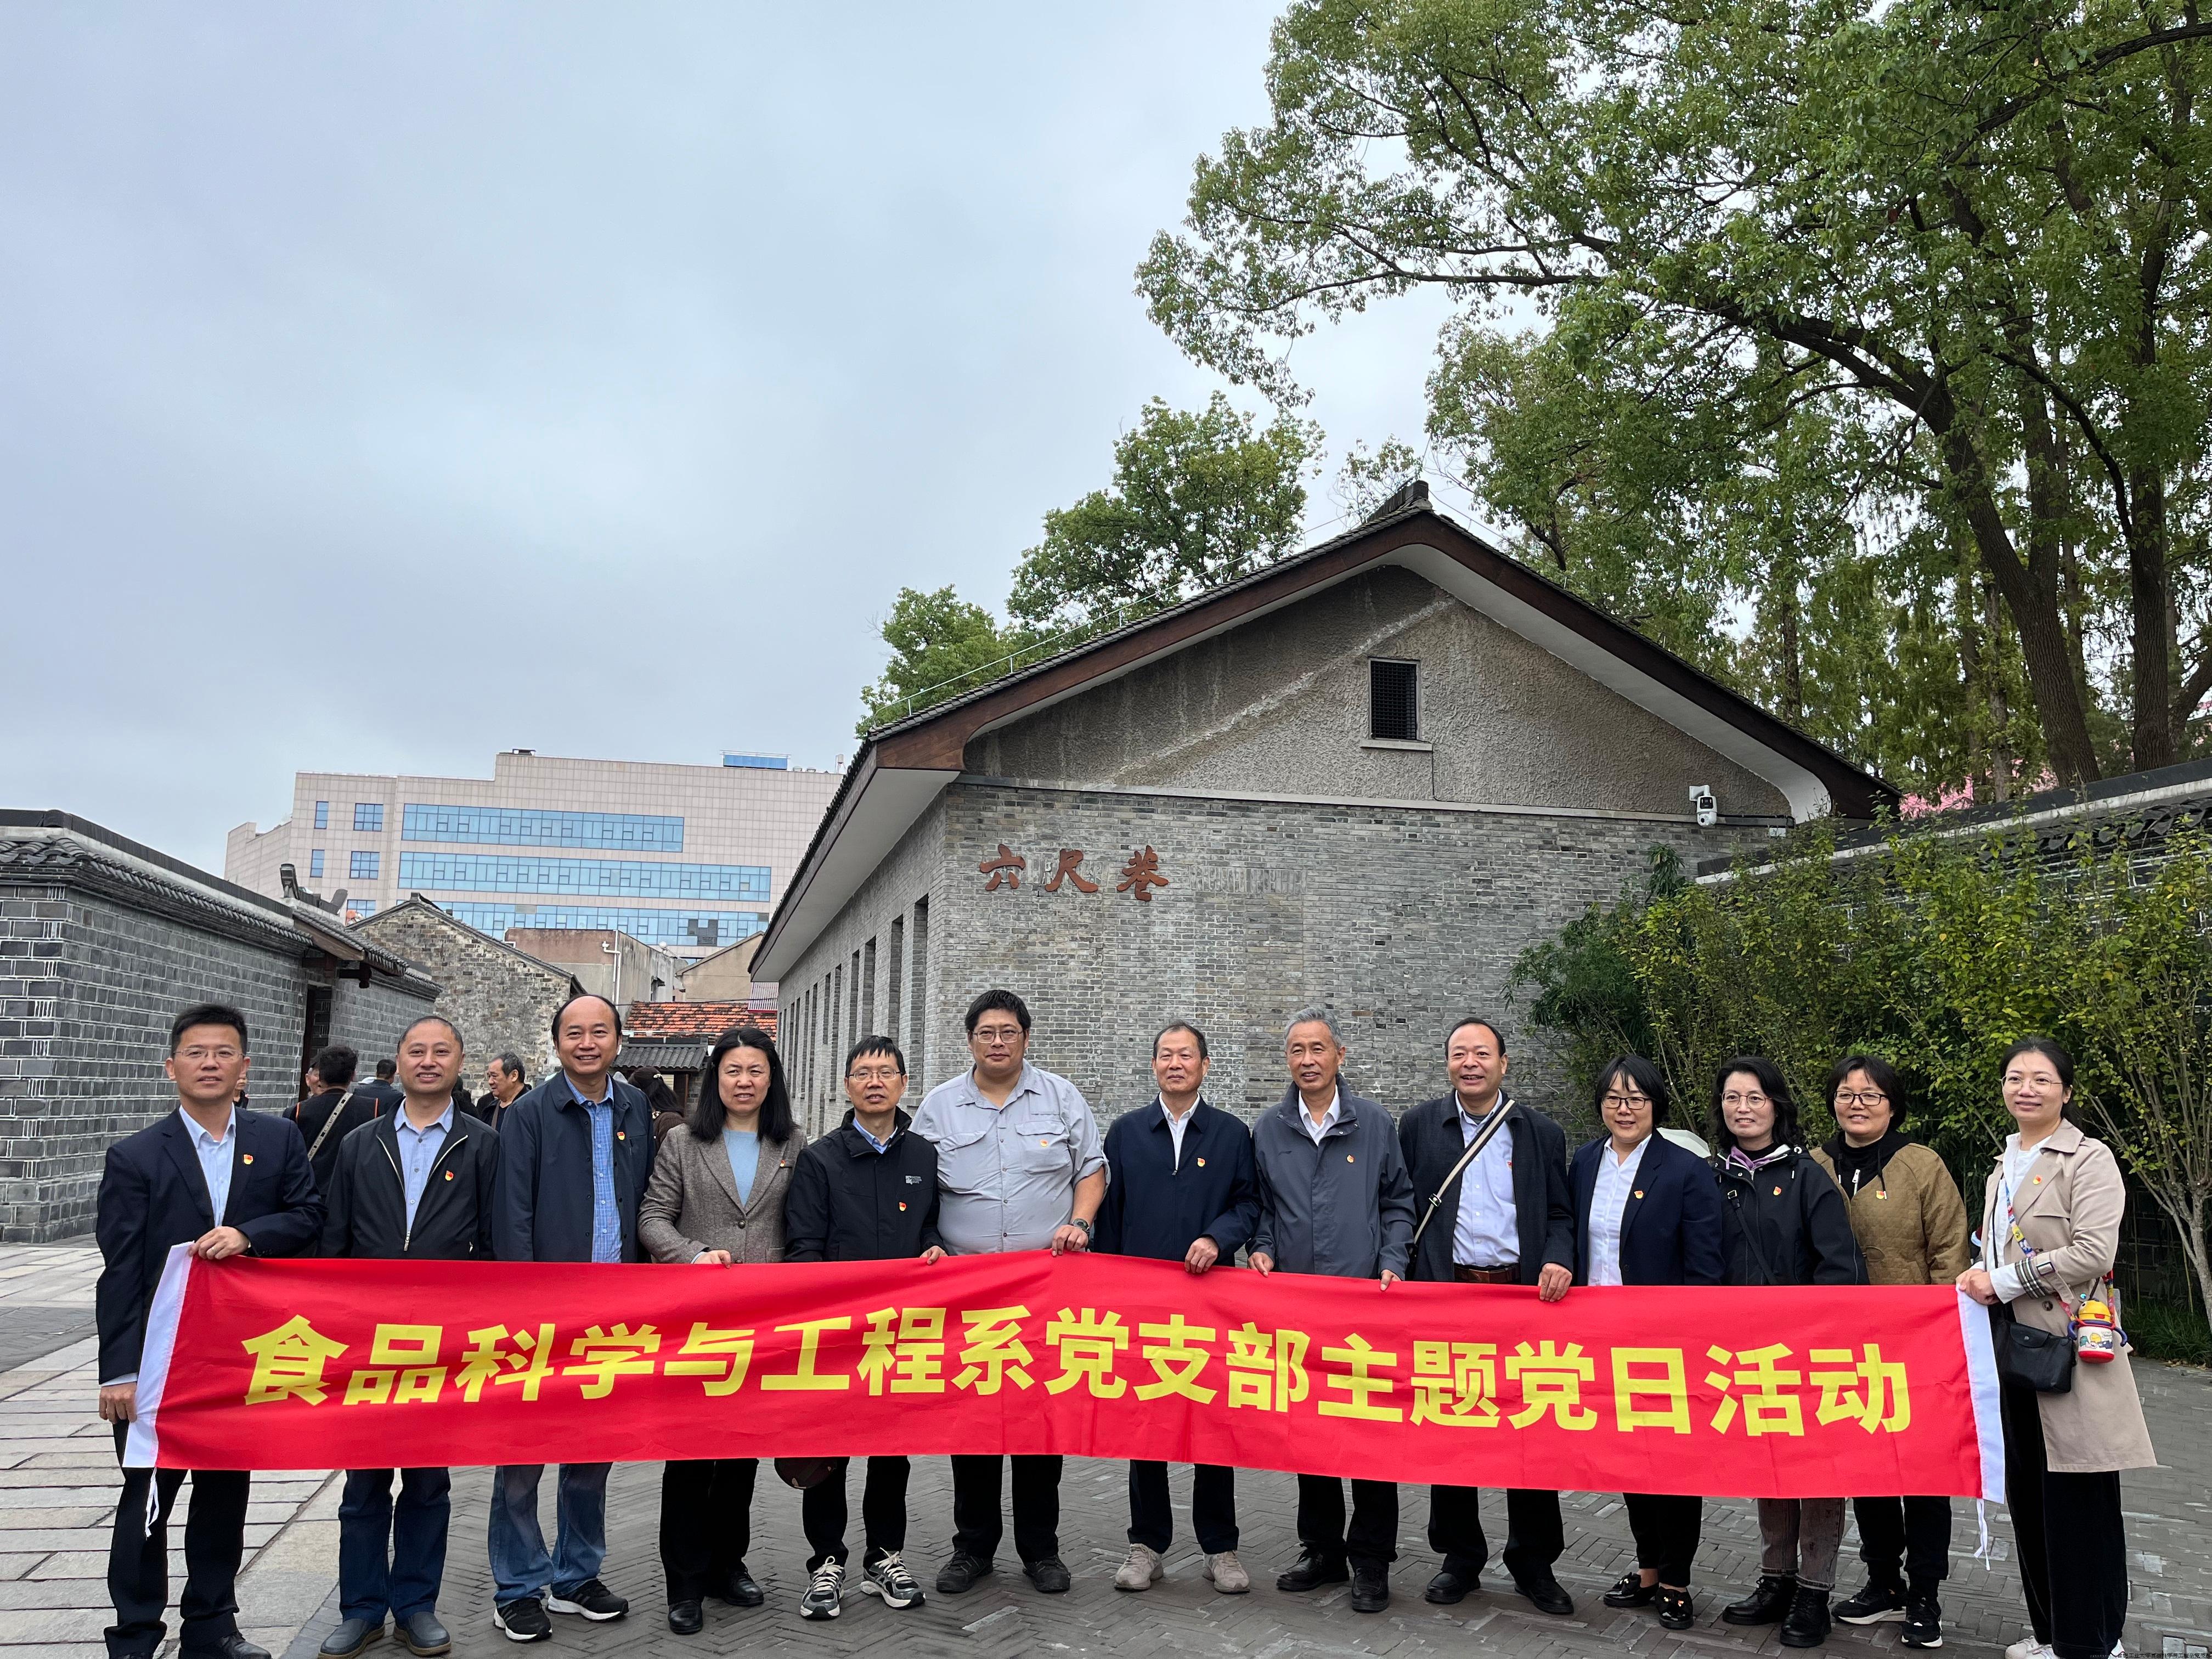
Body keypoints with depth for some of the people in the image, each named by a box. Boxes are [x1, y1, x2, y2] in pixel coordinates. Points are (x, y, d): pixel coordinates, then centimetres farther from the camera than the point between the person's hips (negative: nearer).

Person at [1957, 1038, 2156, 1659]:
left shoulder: (2089, 1160, -7)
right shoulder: (2002, 1169, 16)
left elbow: (2094, 1253, -17)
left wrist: (2003, 1280, -15)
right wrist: (1981, 1281, 5)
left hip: (2070, 1352, -7)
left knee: (2078, 1503, -1)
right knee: (2028, 1496, 12)